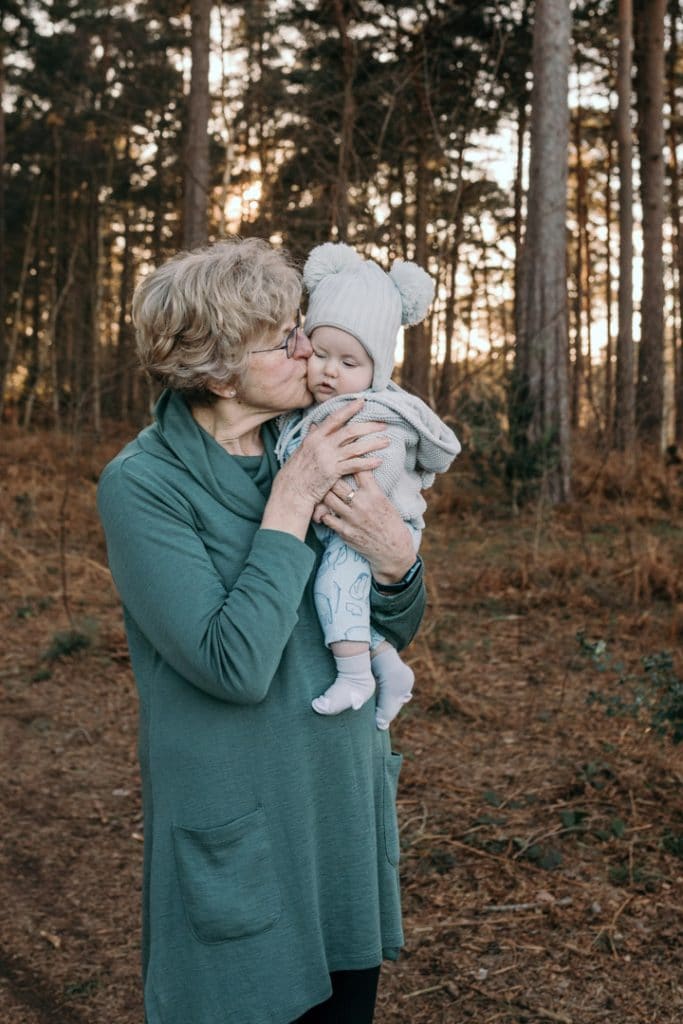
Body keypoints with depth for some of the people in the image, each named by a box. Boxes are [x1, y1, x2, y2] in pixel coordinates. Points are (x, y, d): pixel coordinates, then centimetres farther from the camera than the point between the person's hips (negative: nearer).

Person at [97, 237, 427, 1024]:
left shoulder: (311, 451, -1)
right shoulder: (141, 484, -17)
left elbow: (395, 630, 4)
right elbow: (235, 664, -26)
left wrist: (392, 552, -17)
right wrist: (291, 502, -23)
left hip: (346, 806, 6)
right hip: (238, 835, -5)